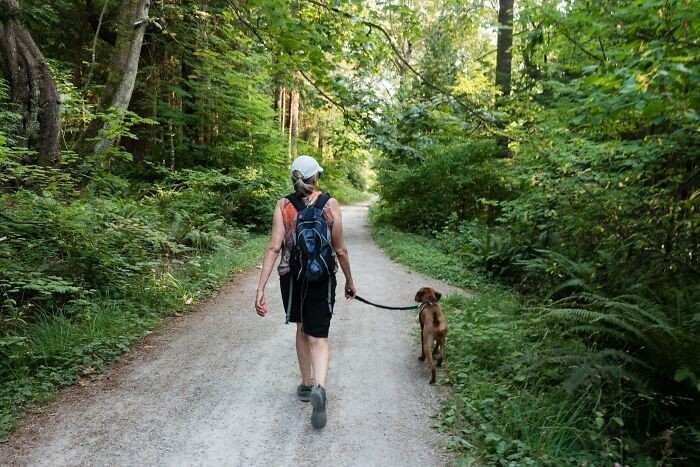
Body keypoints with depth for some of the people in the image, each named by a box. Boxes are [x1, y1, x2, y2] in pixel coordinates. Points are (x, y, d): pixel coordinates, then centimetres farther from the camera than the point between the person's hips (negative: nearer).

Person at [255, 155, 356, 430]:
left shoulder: (283, 205, -3)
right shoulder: (330, 204, -4)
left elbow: (274, 247, -11)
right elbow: (340, 249, -2)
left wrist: (261, 288, -11)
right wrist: (349, 281, 12)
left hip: (291, 275, 2)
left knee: (302, 329, 22)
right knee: (318, 336, 4)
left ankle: (306, 385, 35)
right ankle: (319, 387, -21)